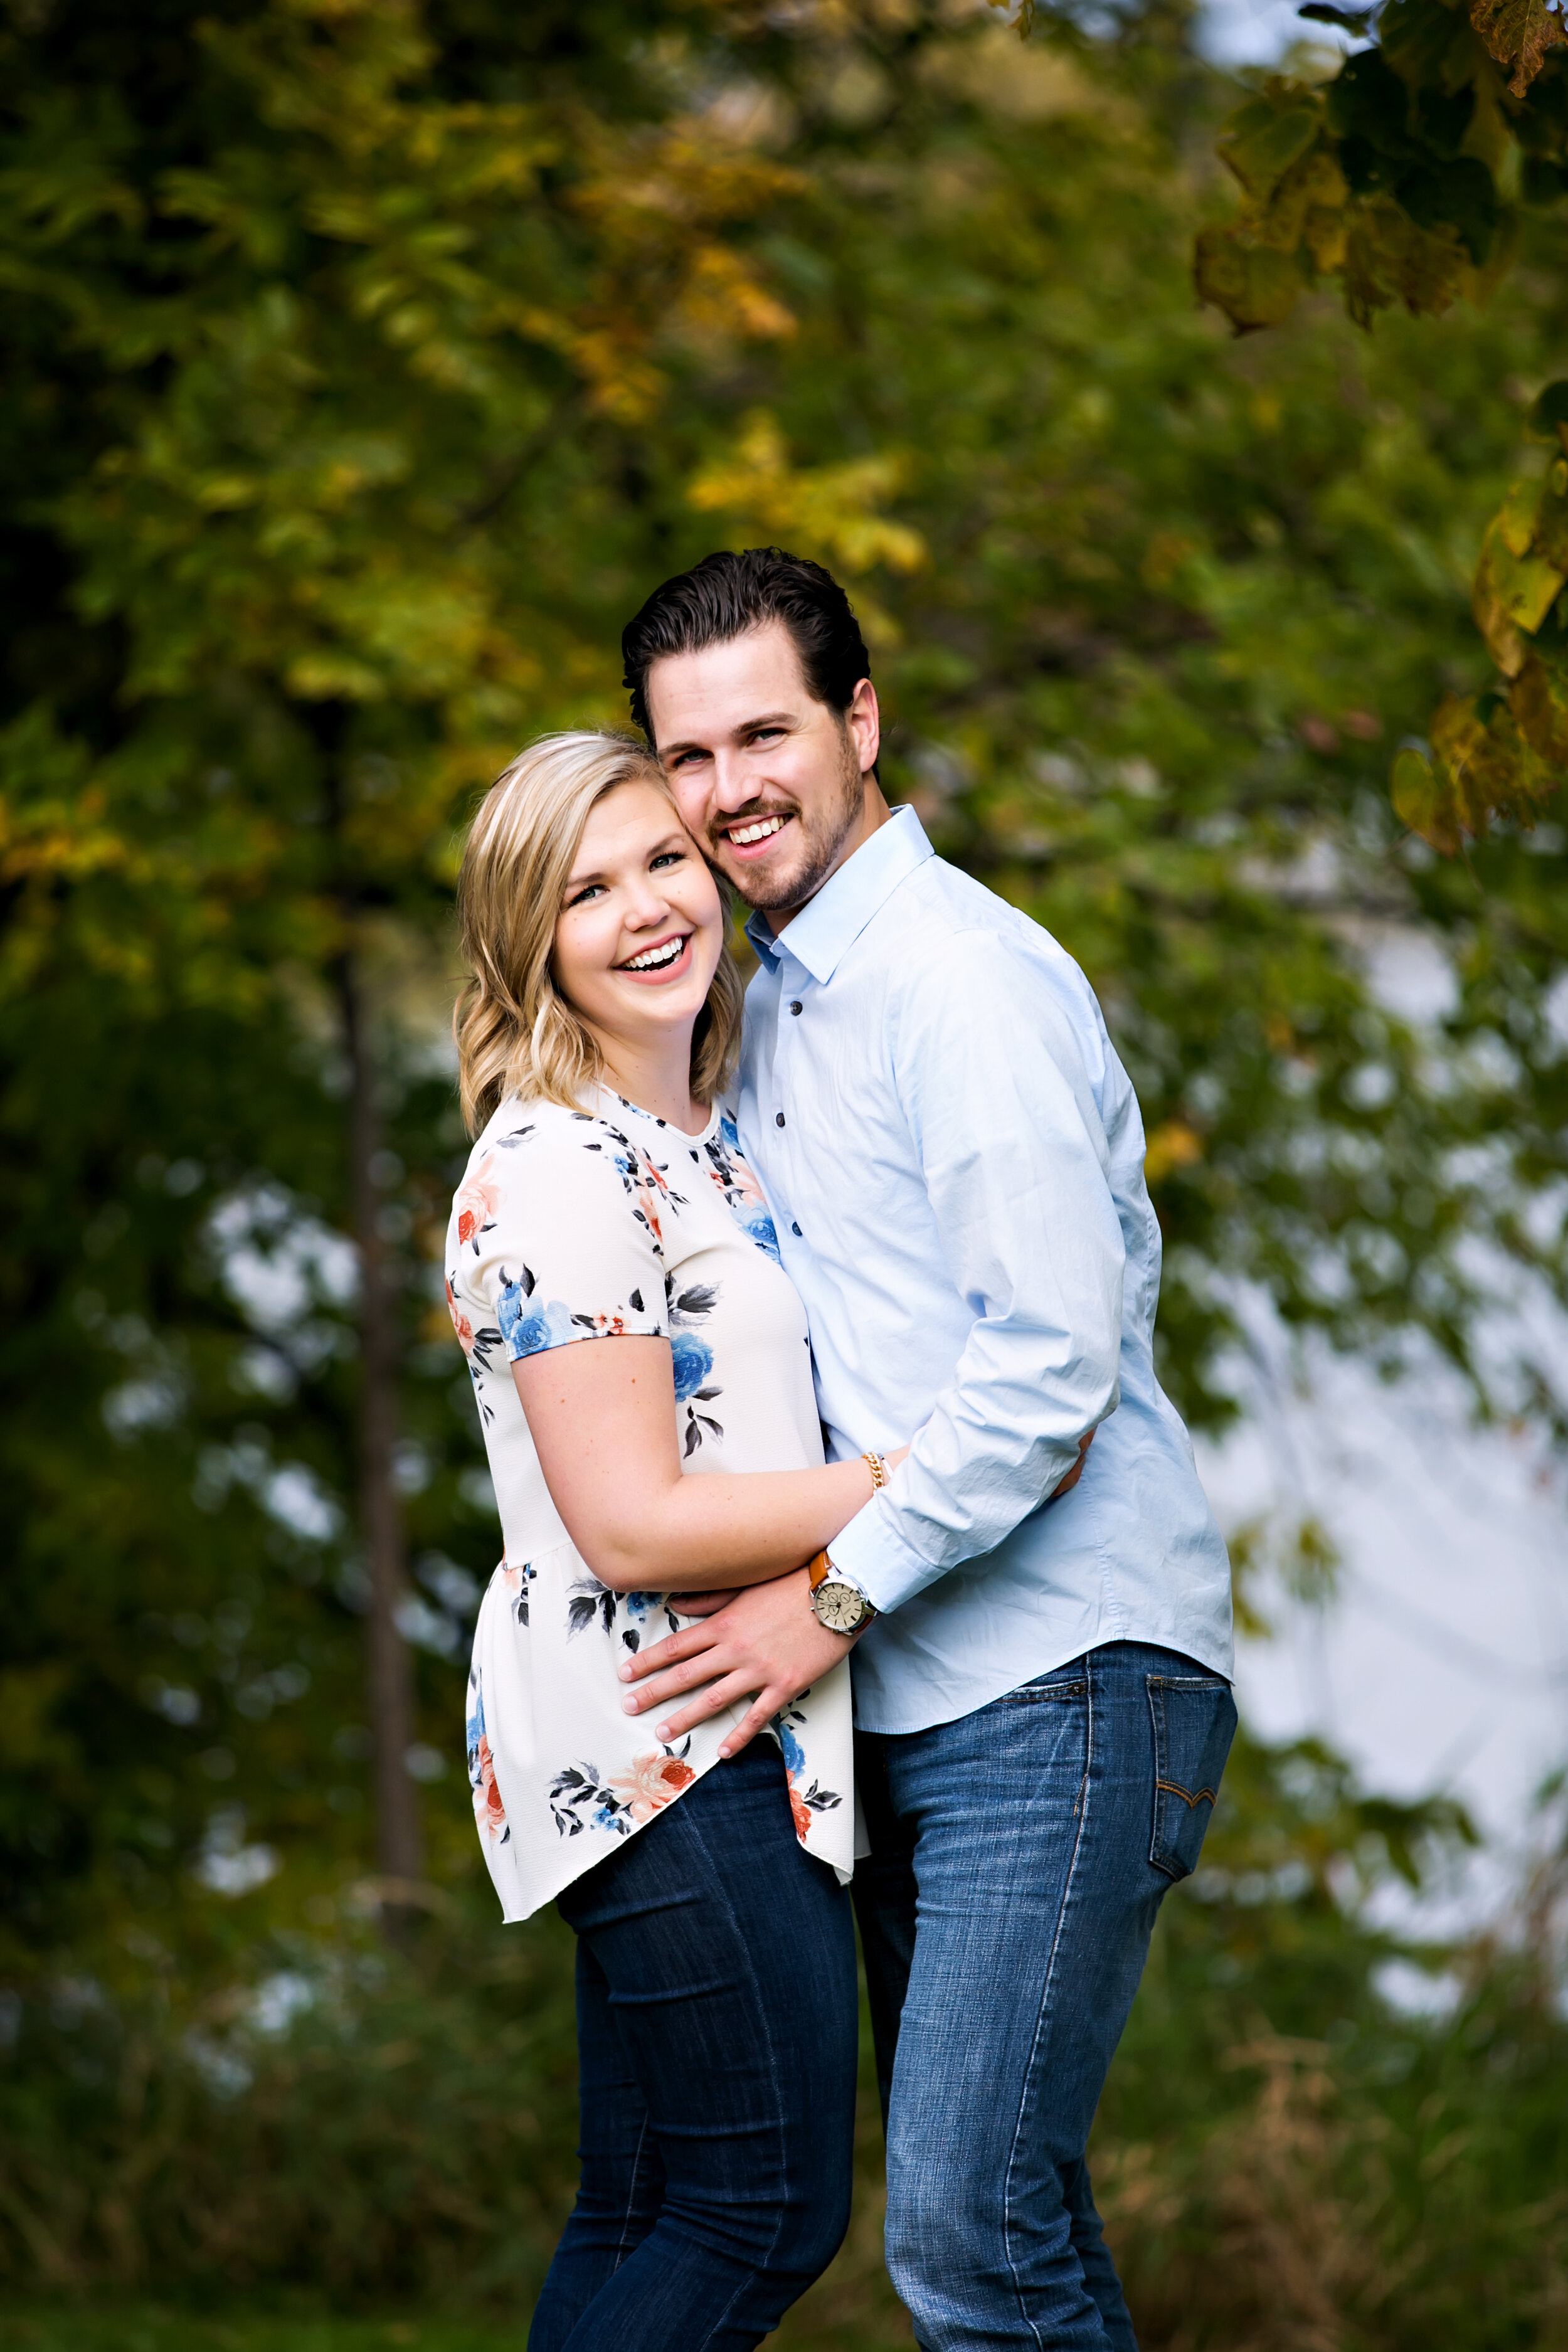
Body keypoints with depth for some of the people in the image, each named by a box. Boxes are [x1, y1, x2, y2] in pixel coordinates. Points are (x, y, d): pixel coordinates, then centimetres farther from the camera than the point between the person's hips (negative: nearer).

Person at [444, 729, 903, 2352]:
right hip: (654, 1737, -9)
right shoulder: (550, 1171, -15)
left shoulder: (705, 1146, 15)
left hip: (732, 1731, 9)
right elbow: (634, 1525, -19)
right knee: (768, 2213, -8)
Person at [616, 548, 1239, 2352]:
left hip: (1060, 1684, -9)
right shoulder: (769, 1003, 18)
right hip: (910, 1703, 9)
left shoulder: (963, 980, -12)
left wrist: (836, 1595, -16)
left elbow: (1055, 1354, -20)